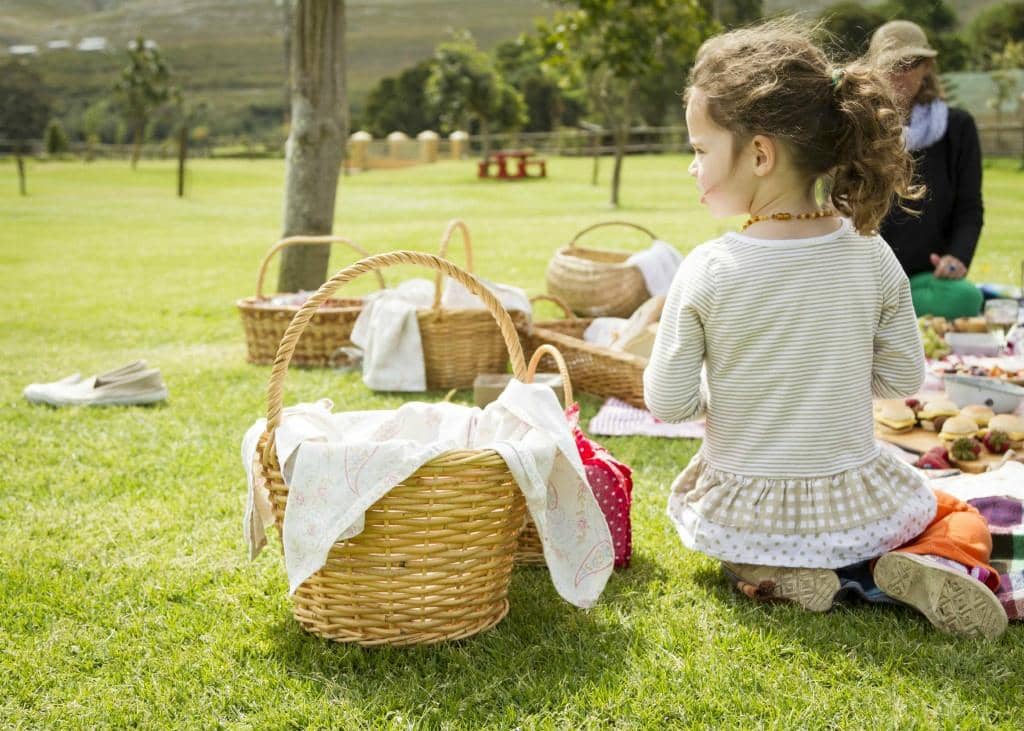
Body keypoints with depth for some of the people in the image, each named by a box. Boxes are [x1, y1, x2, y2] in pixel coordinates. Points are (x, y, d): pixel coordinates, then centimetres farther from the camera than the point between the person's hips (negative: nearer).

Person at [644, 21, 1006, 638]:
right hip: (856, 506, 2)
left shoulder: (707, 271, -20)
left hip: (743, 514, -1)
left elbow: (668, 403, -14)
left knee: (683, 498, 34)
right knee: (961, 516, 29)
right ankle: (935, 565, -5)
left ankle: (771, 571, 5)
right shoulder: (872, 256, -12)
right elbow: (904, 380, -2)